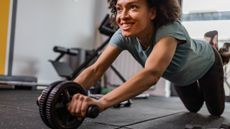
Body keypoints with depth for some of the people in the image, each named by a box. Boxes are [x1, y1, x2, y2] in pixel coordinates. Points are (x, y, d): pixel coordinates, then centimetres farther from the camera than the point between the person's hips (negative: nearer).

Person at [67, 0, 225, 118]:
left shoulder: (169, 30, -49)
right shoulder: (123, 35, -33)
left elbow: (152, 73, -65)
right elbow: (96, 68, -39)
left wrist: (102, 102, -76)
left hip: (206, 64, -3)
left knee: (216, 111, 15)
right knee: (194, 108, 25)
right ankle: (201, 91, 59)